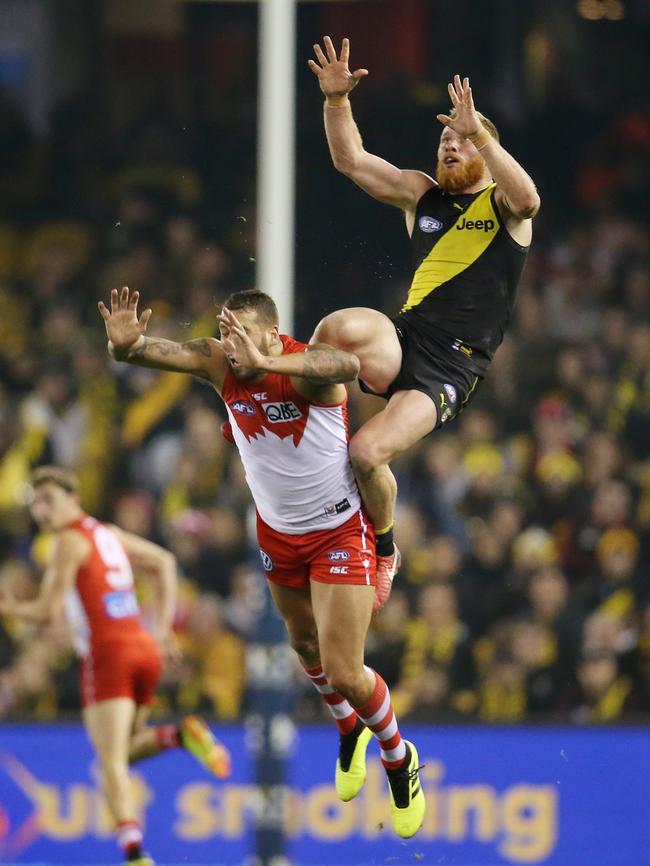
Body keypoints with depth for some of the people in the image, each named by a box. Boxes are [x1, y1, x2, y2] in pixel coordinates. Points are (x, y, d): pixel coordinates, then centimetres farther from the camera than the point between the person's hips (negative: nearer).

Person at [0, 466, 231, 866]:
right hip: (145, 648, 8)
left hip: (107, 654, -8)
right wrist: (164, 627, 23)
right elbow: (164, 562, 27)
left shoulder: (70, 540, -4)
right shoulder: (107, 533, 20)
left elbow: (49, 610, -10)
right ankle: (181, 734, -8)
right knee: (120, 754, 18)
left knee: (111, 762, -11)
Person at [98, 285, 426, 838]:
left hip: (340, 530, -6)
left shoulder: (305, 364, -30)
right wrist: (125, 345, -55)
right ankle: (348, 734, 51)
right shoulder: (220, 364, -15)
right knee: (305, 645, 24)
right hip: (278, 532, 6)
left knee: (344, 673, -6)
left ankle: (400, 760, 21)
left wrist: (264, 362, -69)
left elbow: (347, 365, -54)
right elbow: (163, 352, -30)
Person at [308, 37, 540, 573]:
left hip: (449, 370, -3)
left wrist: (478, 131, -31)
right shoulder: (422, 194, 18)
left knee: (368, 453, -20)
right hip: (402, 343, 3)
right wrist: (336, 100, -1)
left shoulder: (502, 206, 4)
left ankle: (384, 546, 9)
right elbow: (351, 161, 15)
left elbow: (528, 198, -21)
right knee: (341, 327, -34)